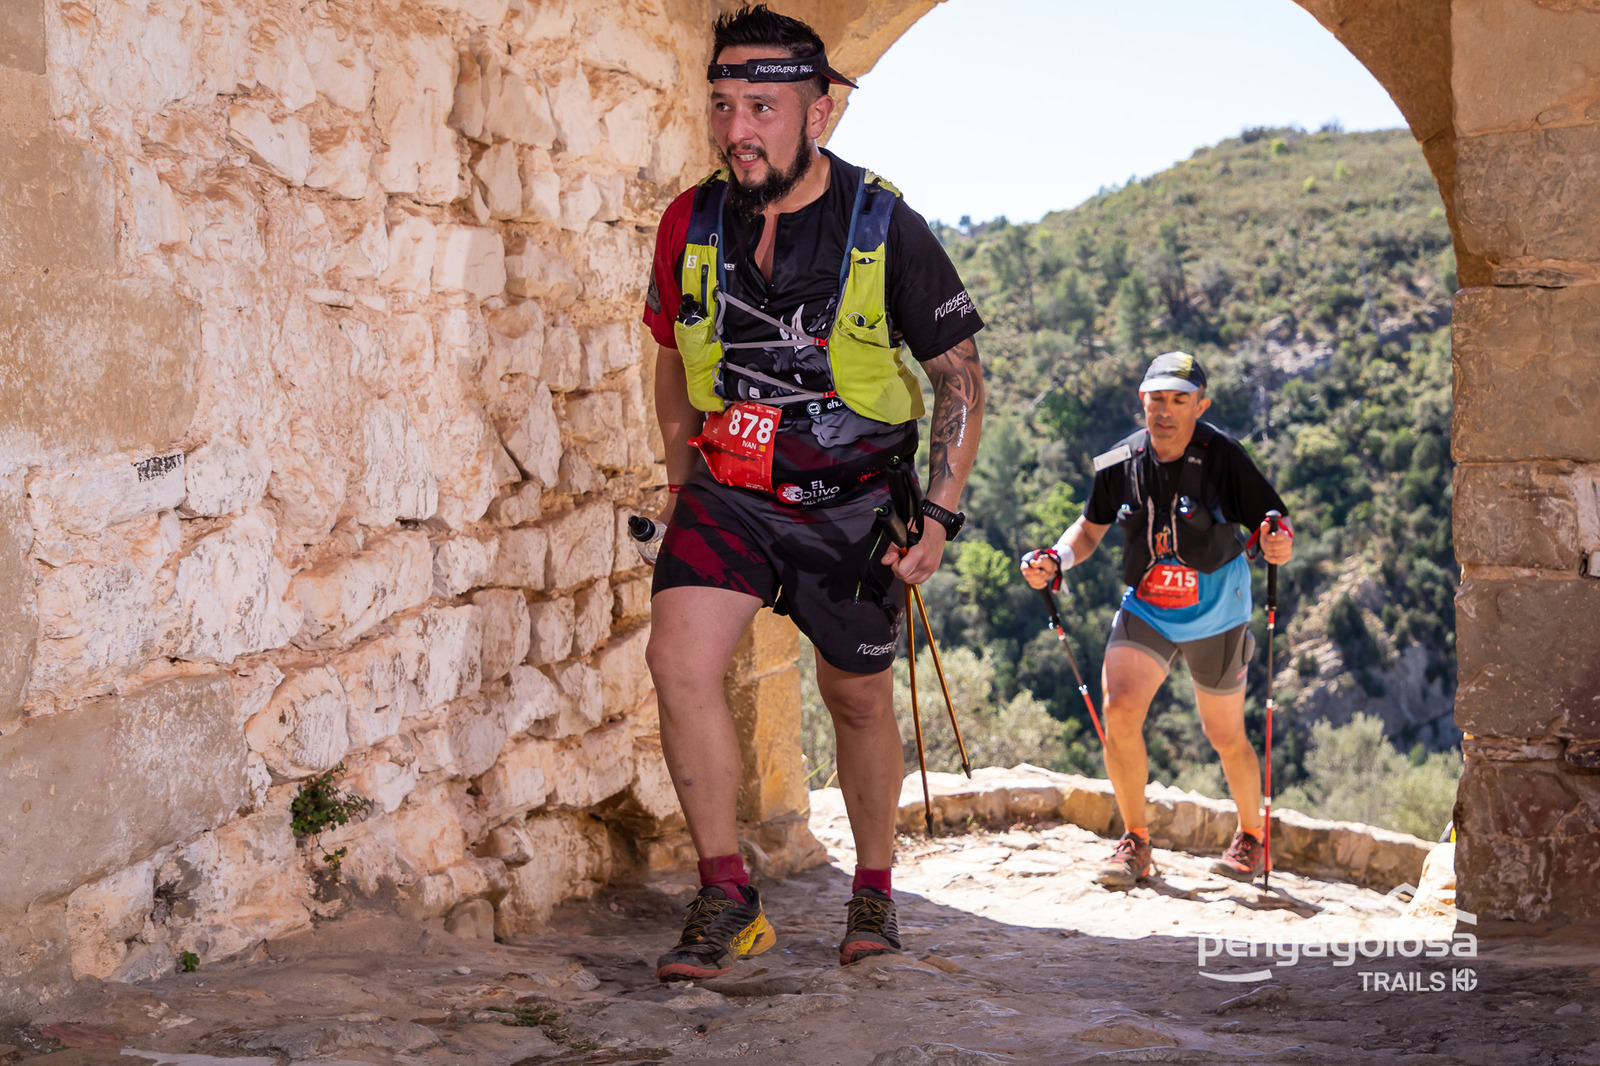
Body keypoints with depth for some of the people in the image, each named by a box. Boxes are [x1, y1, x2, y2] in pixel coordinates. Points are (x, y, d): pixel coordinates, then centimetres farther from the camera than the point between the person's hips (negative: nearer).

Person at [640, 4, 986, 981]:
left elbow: (962, 377, -6)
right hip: (728, 492, 2)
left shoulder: (885, 229, -14)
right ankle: (728, 897, -4)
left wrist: (939, 515, -12)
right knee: (679, 661, -18)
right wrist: (682, 485, 13)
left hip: (854, 502, -2)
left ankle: (876, 889, 34)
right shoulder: (690, 225, -5)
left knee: (858, 701, 10)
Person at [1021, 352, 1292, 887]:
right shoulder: (1119, 465, -9)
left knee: (1226, 739, 10)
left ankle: (1250, 837, 37)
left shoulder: (1222, 458, -19)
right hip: (1145, 610, 2)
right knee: (1119, 708, -18)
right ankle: (1135, 843, -2)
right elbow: (1091, 528, 7)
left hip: (1215, 617, -2)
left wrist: (1279, 544, -39)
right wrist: (1054, 560, -12)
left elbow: (1275, 525, -16)